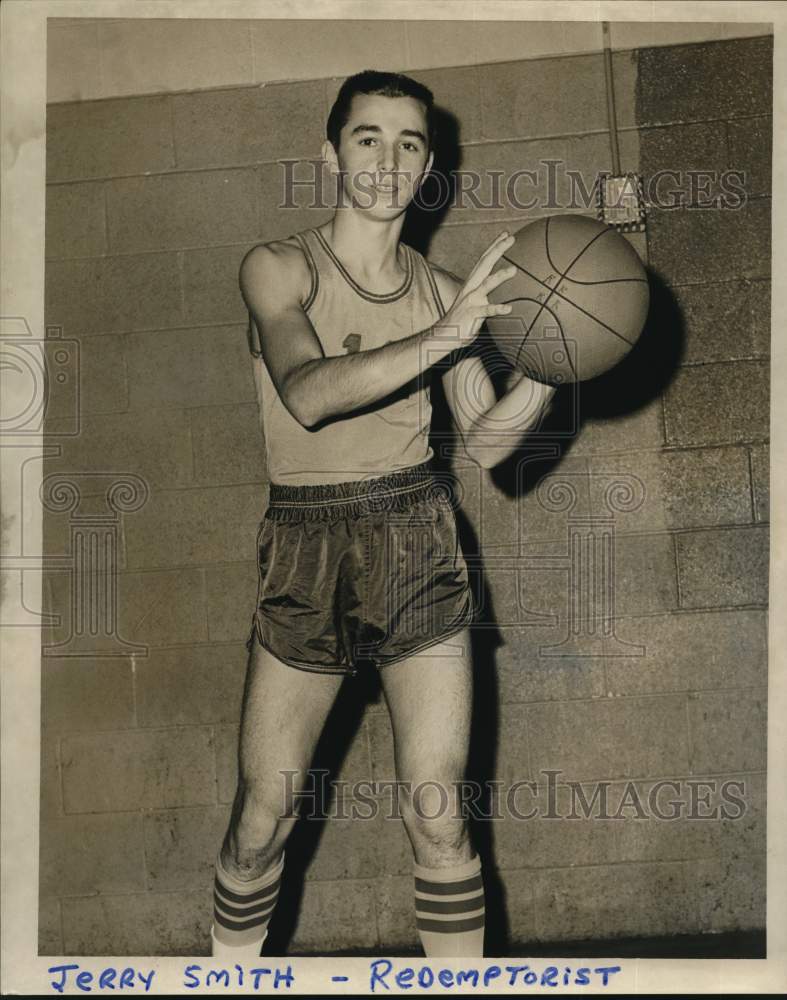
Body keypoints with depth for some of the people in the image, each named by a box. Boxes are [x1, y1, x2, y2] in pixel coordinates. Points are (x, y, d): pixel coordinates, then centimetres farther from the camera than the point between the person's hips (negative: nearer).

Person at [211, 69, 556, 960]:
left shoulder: (443, 291, 6)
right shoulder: (278, 269, -4)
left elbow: (485, 441, 1)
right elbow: (306, 394, -23)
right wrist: (442, 339, -34)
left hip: (419, 551, 2)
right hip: (305, 552, -2)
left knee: (438, 817, 0)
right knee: (263, 818, 2)